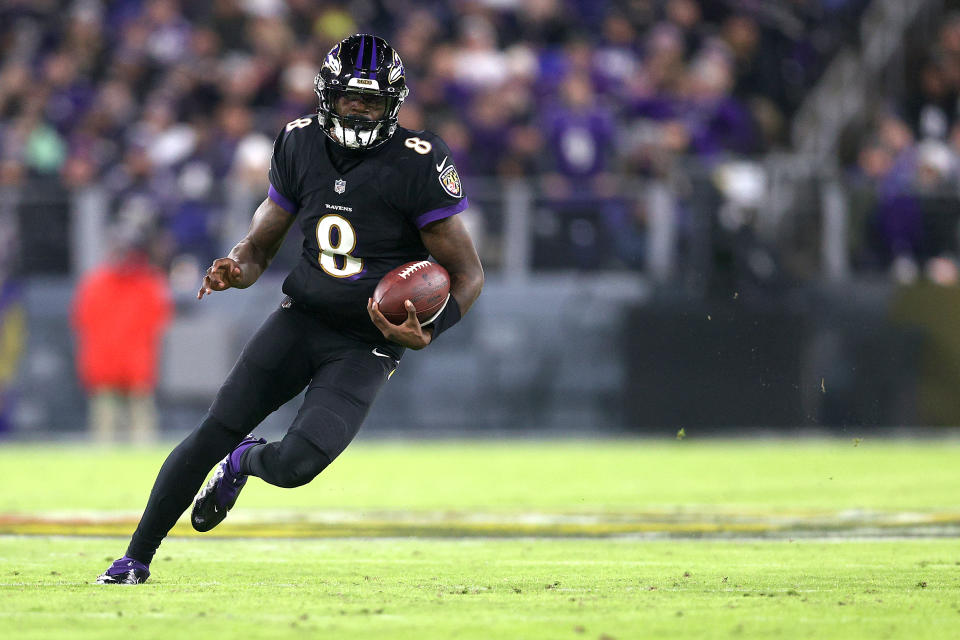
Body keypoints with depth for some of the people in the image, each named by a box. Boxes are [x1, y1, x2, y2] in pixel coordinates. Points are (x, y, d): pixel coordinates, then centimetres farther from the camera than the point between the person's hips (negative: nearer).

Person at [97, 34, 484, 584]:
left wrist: (427, 334, -26)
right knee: (214, 432, -8)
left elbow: (469, 274, -9)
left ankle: (245, 462, 19)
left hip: (367, 346, -4)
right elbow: (260, 246, 11)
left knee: (294, 465, -20)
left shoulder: (419, 166, -15)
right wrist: (234, 270, -13)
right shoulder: (301, 146, 1)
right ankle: (137, 558, 6)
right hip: (302, 320, 4)